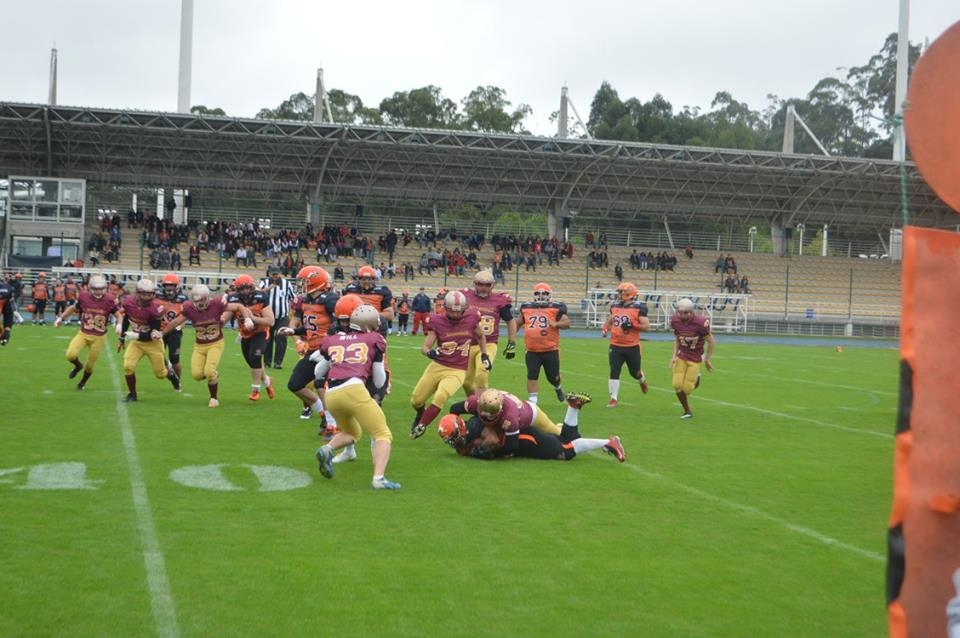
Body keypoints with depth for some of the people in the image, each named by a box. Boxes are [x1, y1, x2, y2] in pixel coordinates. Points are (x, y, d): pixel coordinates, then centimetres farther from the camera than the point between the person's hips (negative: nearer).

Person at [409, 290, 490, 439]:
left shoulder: (471, 319, -5)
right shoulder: (437, 322, -9)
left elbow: (481, 336, 17)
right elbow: (424, 347, -10)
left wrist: (484, 355, 14)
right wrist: (430, 352, -32)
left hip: (457, 371, -1)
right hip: (437, 366, 1)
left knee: (440, 398, -25)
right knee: (416, 400, 8)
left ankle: (421, 426, -6)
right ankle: (422, 414, 44)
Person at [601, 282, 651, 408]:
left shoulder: (638, 308, -9)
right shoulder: (615, 307, 7)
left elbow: (646, 326, -10)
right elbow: (609, 322, 22)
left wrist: (632, 325, -24)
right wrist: (604, 330, 1)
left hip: (632, 347, -3)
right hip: (615, 346, 3)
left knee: (635, 372, 13)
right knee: (614, 372, -5)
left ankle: (643, 381, 49)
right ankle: (613, 399, 3)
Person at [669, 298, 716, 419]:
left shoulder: (700, 323, -26)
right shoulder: (676, 321, -11)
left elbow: (711, 342, -13)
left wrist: (708, 359, -5)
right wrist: (674, 355, -1)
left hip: (695, 358, -4)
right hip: (681, 356, 4)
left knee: (687, 388, -6)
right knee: (677, 385, -7)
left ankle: (696, 379, 31)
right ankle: (687, 411, 14)